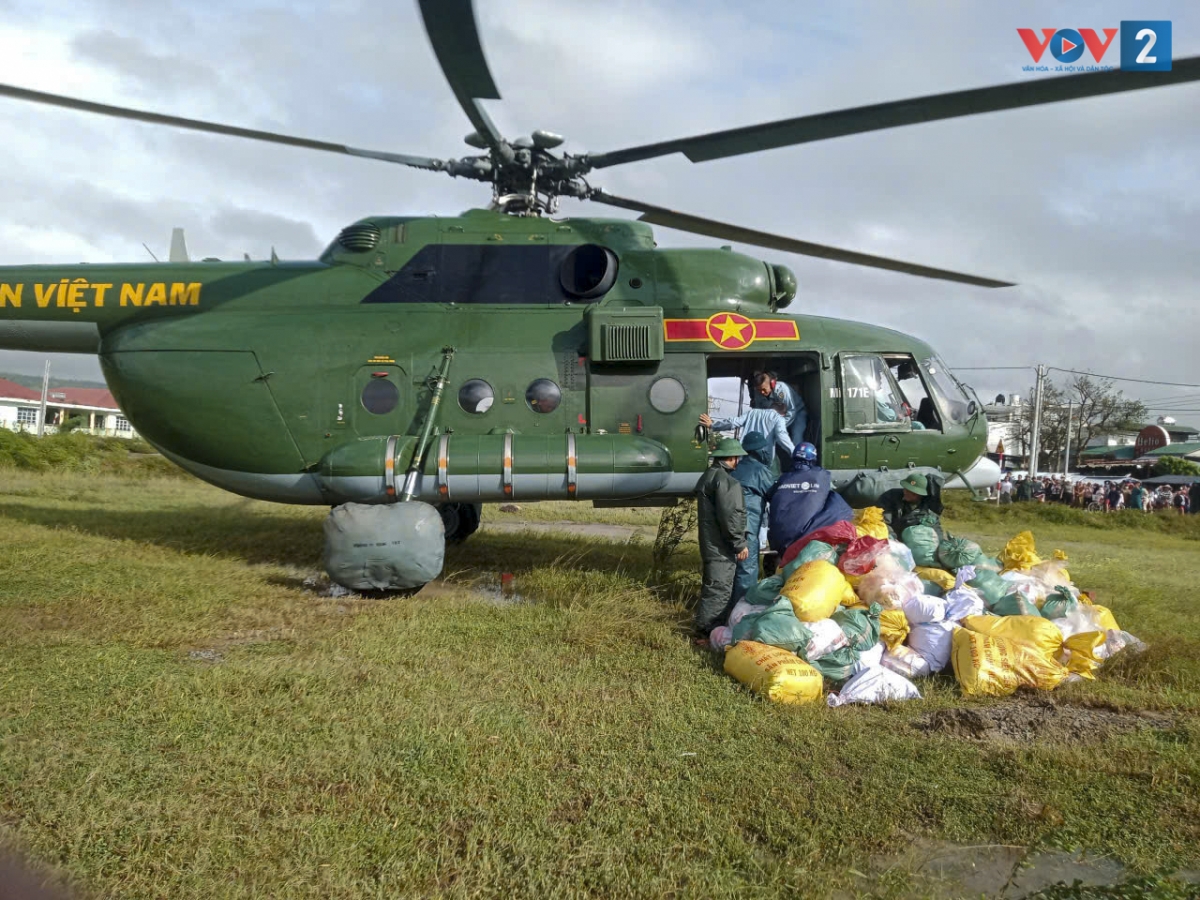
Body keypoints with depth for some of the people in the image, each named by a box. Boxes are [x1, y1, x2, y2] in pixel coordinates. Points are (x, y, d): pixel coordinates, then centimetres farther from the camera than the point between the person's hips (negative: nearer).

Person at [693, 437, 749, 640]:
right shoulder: (725, 481, -17)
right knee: (719, 588, -7)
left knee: (714, 586, 19)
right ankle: (706, 631, -6)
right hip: (721, 546, -11)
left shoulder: (708, 476, 17)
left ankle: (708, 627, 27)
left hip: (711, 543, 11)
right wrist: (740, 544, -15)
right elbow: (730, 516, -22)